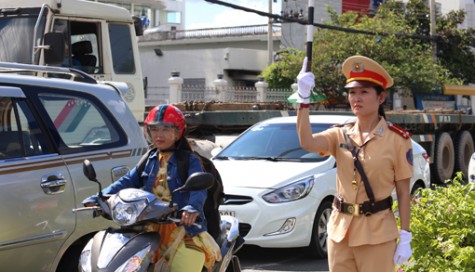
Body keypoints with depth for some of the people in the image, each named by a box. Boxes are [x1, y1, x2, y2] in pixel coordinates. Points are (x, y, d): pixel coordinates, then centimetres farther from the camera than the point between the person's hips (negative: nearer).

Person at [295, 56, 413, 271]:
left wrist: (405, 237, -7)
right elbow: (307, 143, -17)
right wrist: (303, 98, -23)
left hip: (377, 233, -4)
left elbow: (403, 193, -4)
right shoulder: (341, 135, 4)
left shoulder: (397, 139, -5)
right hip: (340, 230, 4)